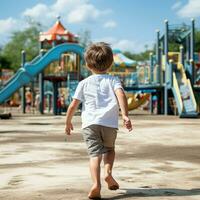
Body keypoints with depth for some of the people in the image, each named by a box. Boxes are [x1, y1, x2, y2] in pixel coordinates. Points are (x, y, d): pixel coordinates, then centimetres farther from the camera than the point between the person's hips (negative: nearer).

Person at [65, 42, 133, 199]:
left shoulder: (84, 83, 13)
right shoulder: (113, 80, 10)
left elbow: (73, 105, 10)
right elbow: (121, 94, -10)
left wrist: (68, 122, 23)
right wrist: (125, 115, -18)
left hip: (89, 123, 0)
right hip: (109, 123, 0)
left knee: (95, 153, -5)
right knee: (109, 149, 25)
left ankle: (96, 183, -26)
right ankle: (108, 172, 2)